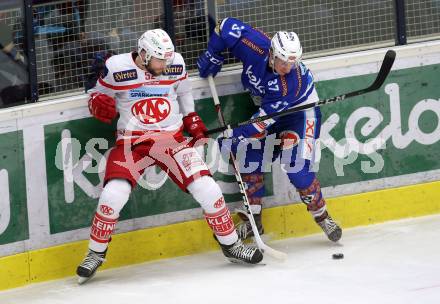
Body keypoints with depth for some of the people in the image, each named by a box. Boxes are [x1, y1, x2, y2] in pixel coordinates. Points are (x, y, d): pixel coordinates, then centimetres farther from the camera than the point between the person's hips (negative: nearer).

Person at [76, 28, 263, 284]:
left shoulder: (176, 64, -2)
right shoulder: (116, 68, -11)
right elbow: (97, 97, 1)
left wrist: (192, 120, 12)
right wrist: (100, 104, -20)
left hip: (172, 138, 2)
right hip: (132, 141, -2)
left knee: (207, 189, -8)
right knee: (113, 195, -20)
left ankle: (231, 245, 14)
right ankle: (96, 255, 2)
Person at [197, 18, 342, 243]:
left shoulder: (292, 81, -38)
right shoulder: (255, 46, -28)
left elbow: (266, 119, -36)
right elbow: (226, 27, -13)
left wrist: (236, 136, -38)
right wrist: (212, 56, -7)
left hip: (300, 110, -6)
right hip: (266, 108, 6)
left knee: (296, 167, -21)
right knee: (250, 157, -8)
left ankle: (321, 215, -2)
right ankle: (253, 220, 3)